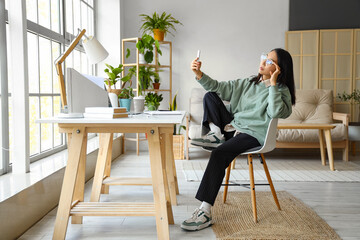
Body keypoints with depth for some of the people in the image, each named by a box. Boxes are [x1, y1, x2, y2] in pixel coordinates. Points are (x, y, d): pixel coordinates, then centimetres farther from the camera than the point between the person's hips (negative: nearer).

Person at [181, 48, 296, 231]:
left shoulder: (281, 90, -4)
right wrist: (199, 74, -2)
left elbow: (275, 112, -25)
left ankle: (205, 212, -33)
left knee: (219, 154, -34)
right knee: (210, 95, 8)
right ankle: (215, 134, -13)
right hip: (232, 127, 7)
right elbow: (220, 88, 11)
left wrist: (272, 84, -20)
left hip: (253, 135, -7)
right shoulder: (249, 82, 14)